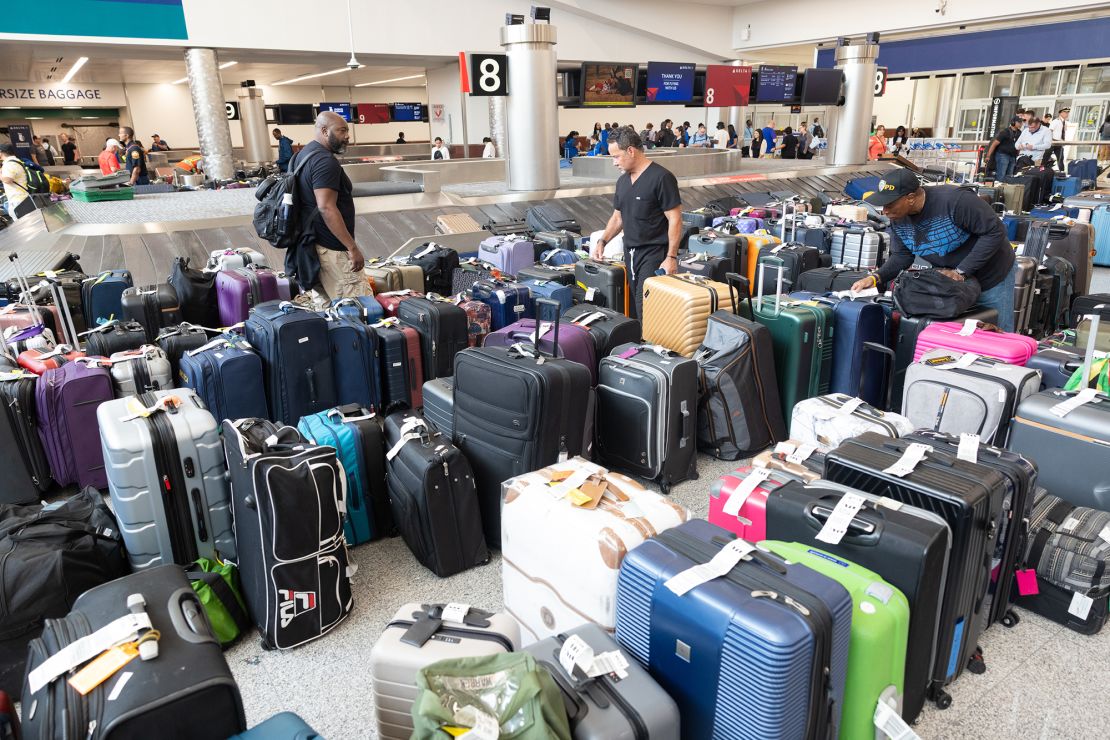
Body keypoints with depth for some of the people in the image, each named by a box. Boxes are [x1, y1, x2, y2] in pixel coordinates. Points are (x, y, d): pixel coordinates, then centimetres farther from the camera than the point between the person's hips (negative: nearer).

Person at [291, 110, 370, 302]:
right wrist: (353, 247, -24)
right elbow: (326, 208, -24)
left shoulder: (304, 154, 17)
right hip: (332, 249, -11)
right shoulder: (325, 161, -16)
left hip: (311, 244, 11)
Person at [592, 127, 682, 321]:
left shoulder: (661, 178, -11)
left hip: (653, 254, -7)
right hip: (630, 254, 8)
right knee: (633, 311, 9)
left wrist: (671, 257, -17)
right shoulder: (623, 181, 12)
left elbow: (675, 220, -13)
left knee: (646, 312, -12)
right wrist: (602, 241, 7)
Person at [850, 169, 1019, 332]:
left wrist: (961, 272, -28)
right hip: (950, 282, 5)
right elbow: (901, 256, -3)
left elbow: (995, 232, -27)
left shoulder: (955, 200, -32)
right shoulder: (898, 219, -11)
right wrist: (875, 278, -21)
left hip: (993, 276, -5)